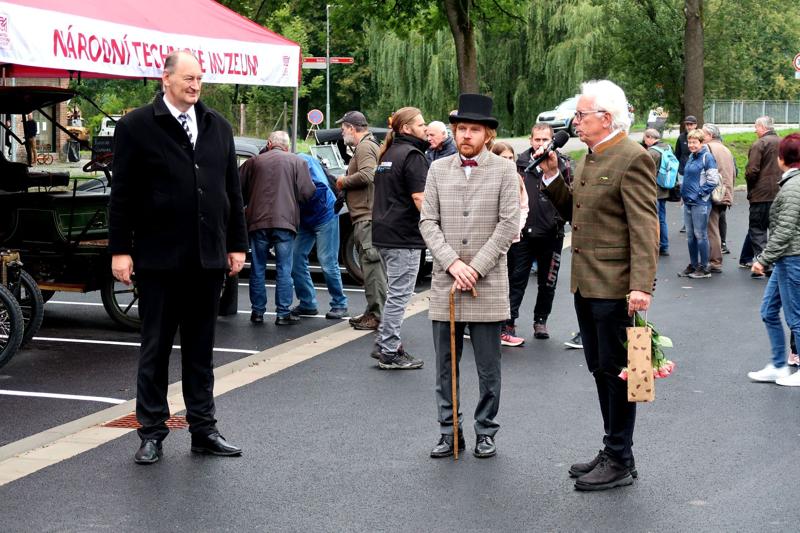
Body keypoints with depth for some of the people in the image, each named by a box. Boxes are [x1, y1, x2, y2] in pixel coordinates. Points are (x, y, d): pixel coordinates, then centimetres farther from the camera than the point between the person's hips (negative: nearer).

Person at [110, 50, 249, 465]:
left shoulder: (218, 127, 11)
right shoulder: (136, 127, -3)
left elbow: (231, 189, 13)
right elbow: (122, 194, -5)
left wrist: (237, 244, 9)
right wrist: (120, 250, -9)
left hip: (208, 258, 4)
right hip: (159, 257, -4)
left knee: (201, 348, 12)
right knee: (155, 348, 5)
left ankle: (203, 429, 20)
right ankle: (152, 432, 14)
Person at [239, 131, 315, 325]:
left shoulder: (253, 162, 8)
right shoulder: (297, 162, 3)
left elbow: (239, 190, 11)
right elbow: (307, 192, -3)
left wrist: (246, 206, 28)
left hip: (257, 221, 2)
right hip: (284, 221, -2)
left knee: (258, 269, 11)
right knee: (284, 269, 3)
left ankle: (257, 311, 13)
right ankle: (283, 313, 2)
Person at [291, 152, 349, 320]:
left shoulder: (303, 161, -20)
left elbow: (321, 186, -28)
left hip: (324, 215, -7)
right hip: (305, 219, 7)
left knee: (327, 261, -6)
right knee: (296, 258, 1)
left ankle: (339, 304, 6)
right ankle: (307, 303, 11)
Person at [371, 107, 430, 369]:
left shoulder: (387, 154, 16)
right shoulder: (412, 155, -12)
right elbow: (419, 198, -19)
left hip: (384, 234, 9)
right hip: (404, 236, -9)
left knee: (395, 292, 19)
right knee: (399, 294, -3)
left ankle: (384, 344, 22)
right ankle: (389, 353, 2)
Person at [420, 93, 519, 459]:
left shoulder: (505, 171, 0)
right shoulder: (438, 169, 8)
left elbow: (508, 225, -6)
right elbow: (428, 222, 3)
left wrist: (475, 268, -12)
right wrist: (452, 263, -10)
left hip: (488, 285, -2)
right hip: (444, 282, 3)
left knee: (488, 367, 5)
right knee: (445, 366, 8)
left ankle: (486, 432, 17)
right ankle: (449, 431, 18)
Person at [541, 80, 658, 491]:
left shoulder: (632, 159, -15)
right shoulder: (589, 159, 14)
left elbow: (644, 228, -20)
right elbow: (574, 212, 18)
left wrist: (641, 286, -27)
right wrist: (552, 175, 6)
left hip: (614, 286, -9)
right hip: (586, 285, 9)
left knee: (616, 371, 0)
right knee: (600, 370, 16)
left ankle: (620, 463, 9)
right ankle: (613, 452, 27)